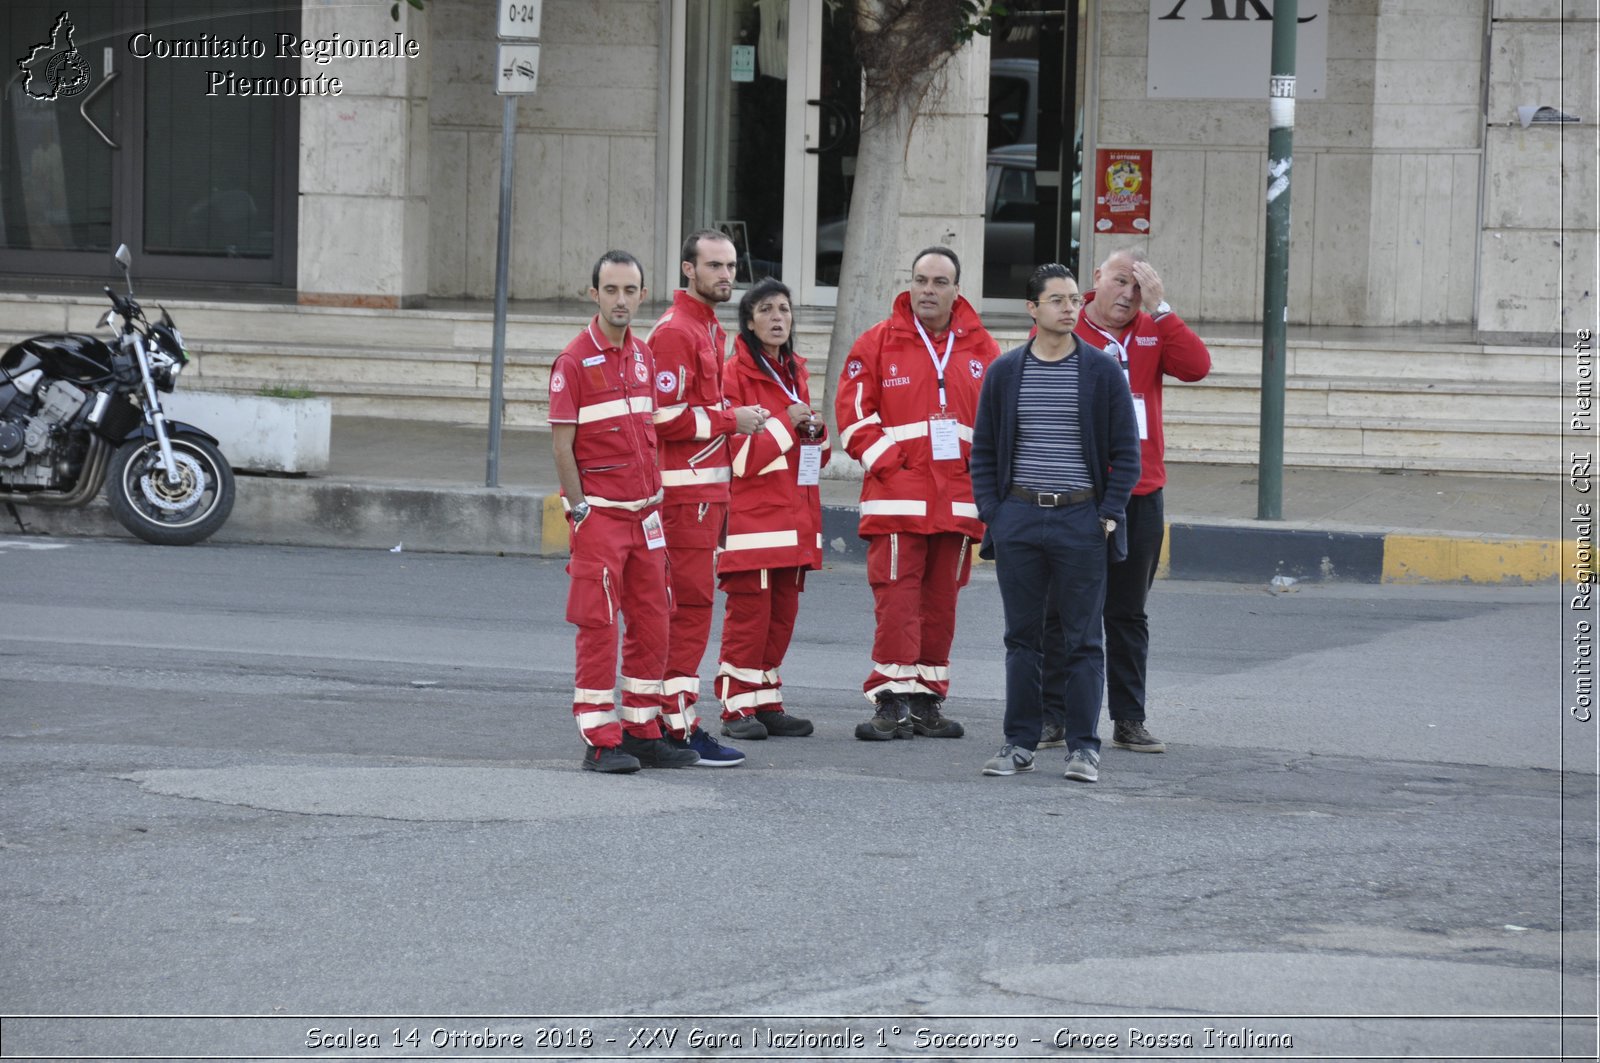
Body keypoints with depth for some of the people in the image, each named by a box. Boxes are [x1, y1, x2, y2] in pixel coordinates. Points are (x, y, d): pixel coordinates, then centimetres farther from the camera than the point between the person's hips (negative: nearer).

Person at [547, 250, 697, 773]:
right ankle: (600, 741, -3)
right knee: (598, 627, -6)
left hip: (644, 512, 7)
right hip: (599, 513, -7)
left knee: (651, 626, 9)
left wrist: (655, 503, 13)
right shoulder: (573, 362, -9)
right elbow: (562, 446, -10)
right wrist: (581, 513, -13)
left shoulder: (643, 356, 11)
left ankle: (641, 732, 17)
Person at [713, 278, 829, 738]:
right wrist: (784, 423, -17)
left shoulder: (795, 373, 16)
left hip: (794, 513, 7)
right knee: (749, 611, -8)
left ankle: (767, 702, 14)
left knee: (783, 613, 8)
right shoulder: (735, 373, -6)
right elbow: (734, 452, -13)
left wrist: (816, 431, 2)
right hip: (751, 516, -7)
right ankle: (739, 706, -3)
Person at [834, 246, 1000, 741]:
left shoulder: (982, 350, 10)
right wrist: (885, 461, -9)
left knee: (941, 601, 8)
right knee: (896, 597, -9)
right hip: (896, 494, -3)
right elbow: (853, 411, 0)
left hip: (957, 497, 3)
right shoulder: (877, 343, 2)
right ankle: (892, 702, -8)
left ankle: (928, 700, 15)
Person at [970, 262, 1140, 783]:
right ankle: (1020, 743, 12)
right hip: (1018, 519, 2)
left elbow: (1126, 451, 2)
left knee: (1082, 638, 0)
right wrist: (990, 511, 1)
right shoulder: (1005, 371, 6)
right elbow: (984, 450, 11)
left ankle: (1083, 747, 5)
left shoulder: (1102, 370, 1)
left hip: (1082, 520, -2)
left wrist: (1109, 515, -6)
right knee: (1023, 637, 7)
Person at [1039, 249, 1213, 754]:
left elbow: (1196, 366, -10)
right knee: (1061, 613, 3)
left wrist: (1160, 308, -12)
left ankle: (1128, 720, 16)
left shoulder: (1153, 332, 7)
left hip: (1140, 498, 3)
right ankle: (1052, 717, 8)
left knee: (1128, 615, 10)